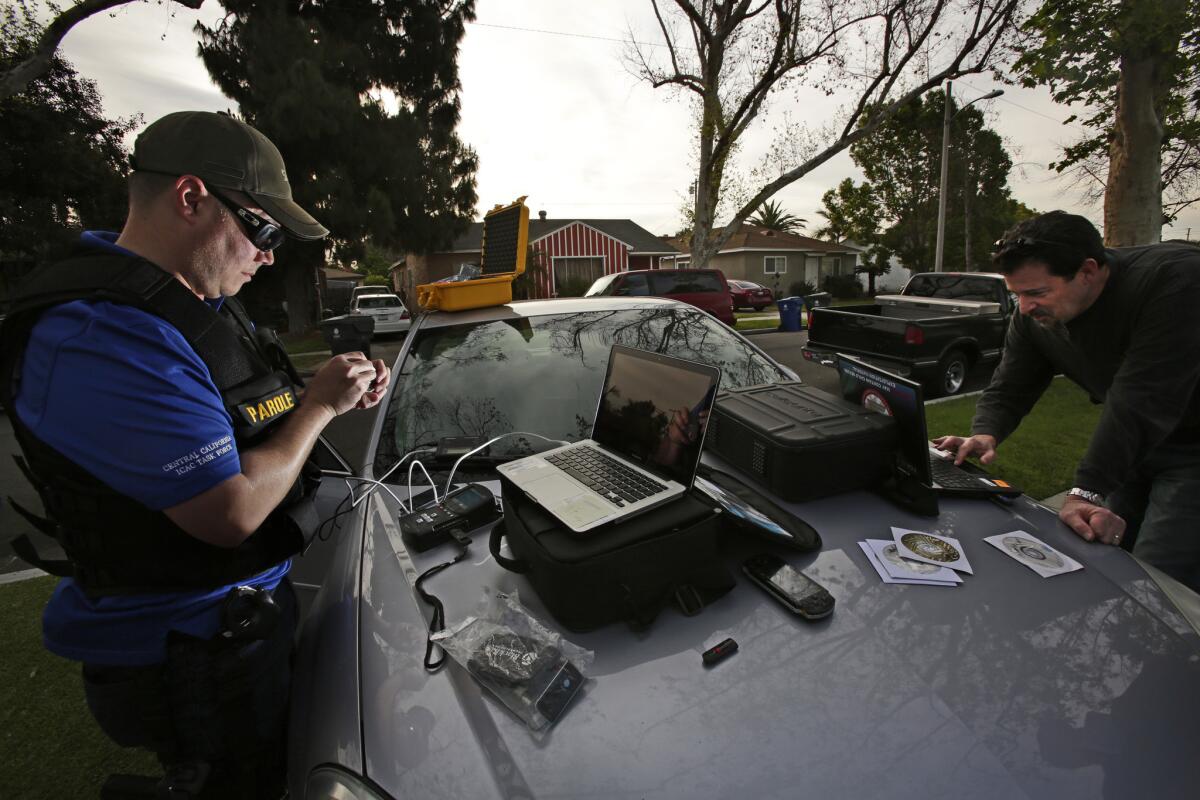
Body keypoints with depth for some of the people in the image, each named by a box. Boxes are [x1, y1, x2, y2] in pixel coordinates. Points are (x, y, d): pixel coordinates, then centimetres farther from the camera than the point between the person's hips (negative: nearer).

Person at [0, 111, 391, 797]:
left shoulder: (206, 306, 3)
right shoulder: (97, 334, -28)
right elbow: (230, 513, -31)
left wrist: (342, 396, -3)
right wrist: (320, 405, -19)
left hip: (253, 606, 9)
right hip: (187, 651, -9)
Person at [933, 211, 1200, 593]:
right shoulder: (1033, 314, -8)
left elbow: (1141, 402, -34)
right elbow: (1009, 388, -3)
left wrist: (1086, 491, -37)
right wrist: (985, 435, -24)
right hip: (1132, 446, 6)